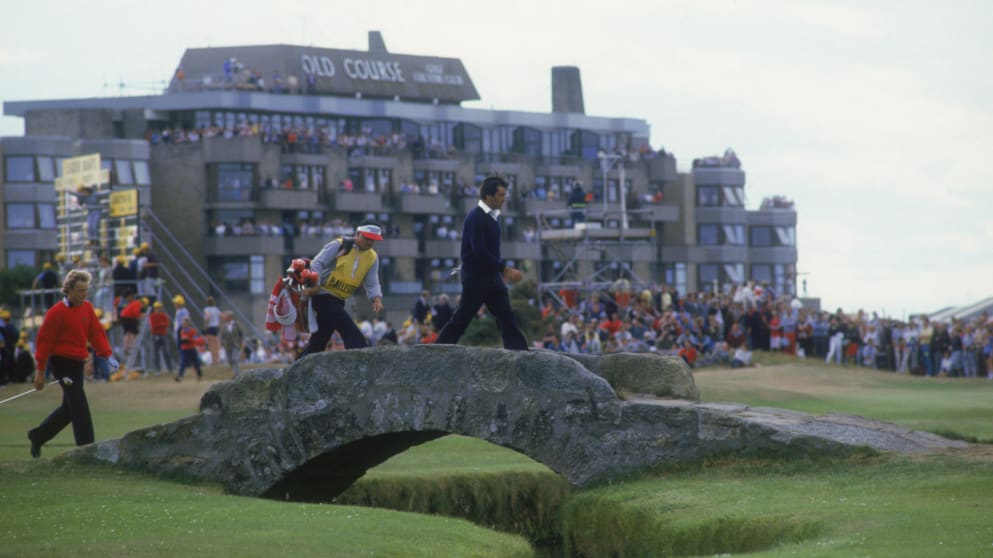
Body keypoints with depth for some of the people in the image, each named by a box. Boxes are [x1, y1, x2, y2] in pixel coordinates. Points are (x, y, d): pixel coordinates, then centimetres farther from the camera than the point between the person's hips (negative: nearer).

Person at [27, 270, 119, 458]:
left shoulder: (87, 308, 8)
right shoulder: (57, 312, -13)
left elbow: (96, 332, 8)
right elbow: (44, 340, -10)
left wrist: (107, 355, -7)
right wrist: (40, 371, -9)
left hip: (77, 363, 8)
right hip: (61, 362, -8)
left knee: (70, 407, 16)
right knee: (79, 406, -15)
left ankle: (38, 436, 32)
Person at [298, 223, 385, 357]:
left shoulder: (372, 258, 8)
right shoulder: (339, 245, -9)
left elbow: (371, 284, 4)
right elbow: (317, 264, -11)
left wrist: (377, 299, -17)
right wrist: (314, 286, -23)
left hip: (338, 301, 7)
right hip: (323, 295, -7)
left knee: (318, 341, 13)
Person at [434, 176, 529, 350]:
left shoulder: (492, 217, 11)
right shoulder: (475, 218, -16)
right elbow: (479, 252, -23)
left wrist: (504, 271, 11)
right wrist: (506, 269, -23)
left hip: (492, 277, 8)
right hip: (476, 278, -8)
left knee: (507, 319, 0)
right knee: (461, 319, -2)